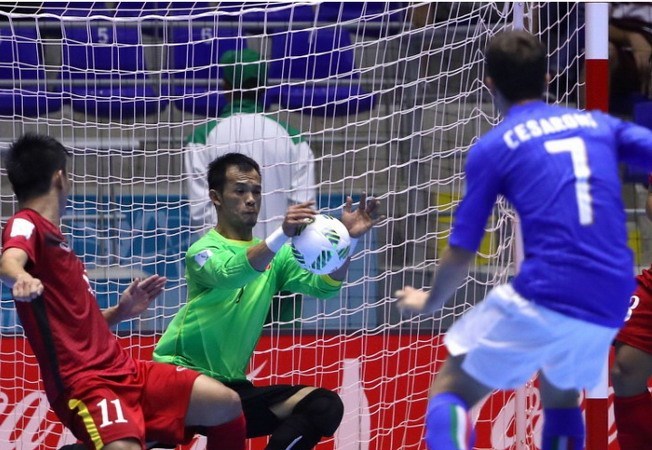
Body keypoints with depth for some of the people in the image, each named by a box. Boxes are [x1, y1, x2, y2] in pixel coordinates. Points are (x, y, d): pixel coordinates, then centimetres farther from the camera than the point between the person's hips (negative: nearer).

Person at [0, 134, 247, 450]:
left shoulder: (50, 234, 22)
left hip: (120, 369, 9)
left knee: (226, 405, 2)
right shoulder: (25, 224, -7)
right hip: (82, 382, -9)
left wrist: (120, 312, 21)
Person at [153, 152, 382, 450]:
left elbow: (324, 286, -2)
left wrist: (348, 239, -20)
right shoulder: (204, 250, -6)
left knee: (325, 406, -11)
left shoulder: (275, 256, 12)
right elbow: (230, 274, -28)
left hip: (232, 385, 6)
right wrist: (283, 234, -44)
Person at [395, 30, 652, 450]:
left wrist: (429, 302, 25)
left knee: (450, 391, 9)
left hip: (541, 296, -5)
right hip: (611, 307, 5)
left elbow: (461, 255, 6)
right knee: (561, 394, 32)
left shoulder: (492, 148, 5)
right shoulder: (598, 124, 16)